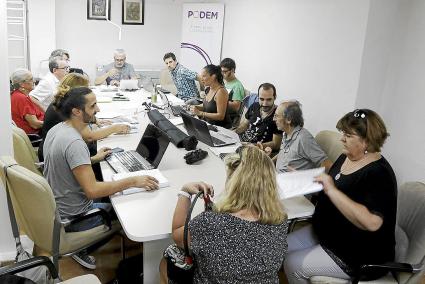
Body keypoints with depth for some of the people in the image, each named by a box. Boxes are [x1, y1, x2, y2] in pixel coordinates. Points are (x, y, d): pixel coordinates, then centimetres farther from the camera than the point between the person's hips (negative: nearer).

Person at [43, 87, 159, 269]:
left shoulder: (56, 130, 0)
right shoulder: (74, 142, -29)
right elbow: (92, 190, -33)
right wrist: (133, 181, -29)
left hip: (54, 206, 9)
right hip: (72, 217, -8)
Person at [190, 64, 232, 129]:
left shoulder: (221, 91, -20)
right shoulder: (210, 89, 4)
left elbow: (220, 116, -21)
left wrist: (200, 113, -21)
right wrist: (196, 107, -2)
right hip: (210, 124, 8)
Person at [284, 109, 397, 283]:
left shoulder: (379, 174, -25)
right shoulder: (346, 157, 2)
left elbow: (371, 222, -38)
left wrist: (332, 190, -34)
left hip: (358, 255, -8)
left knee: (293, 265, -11)